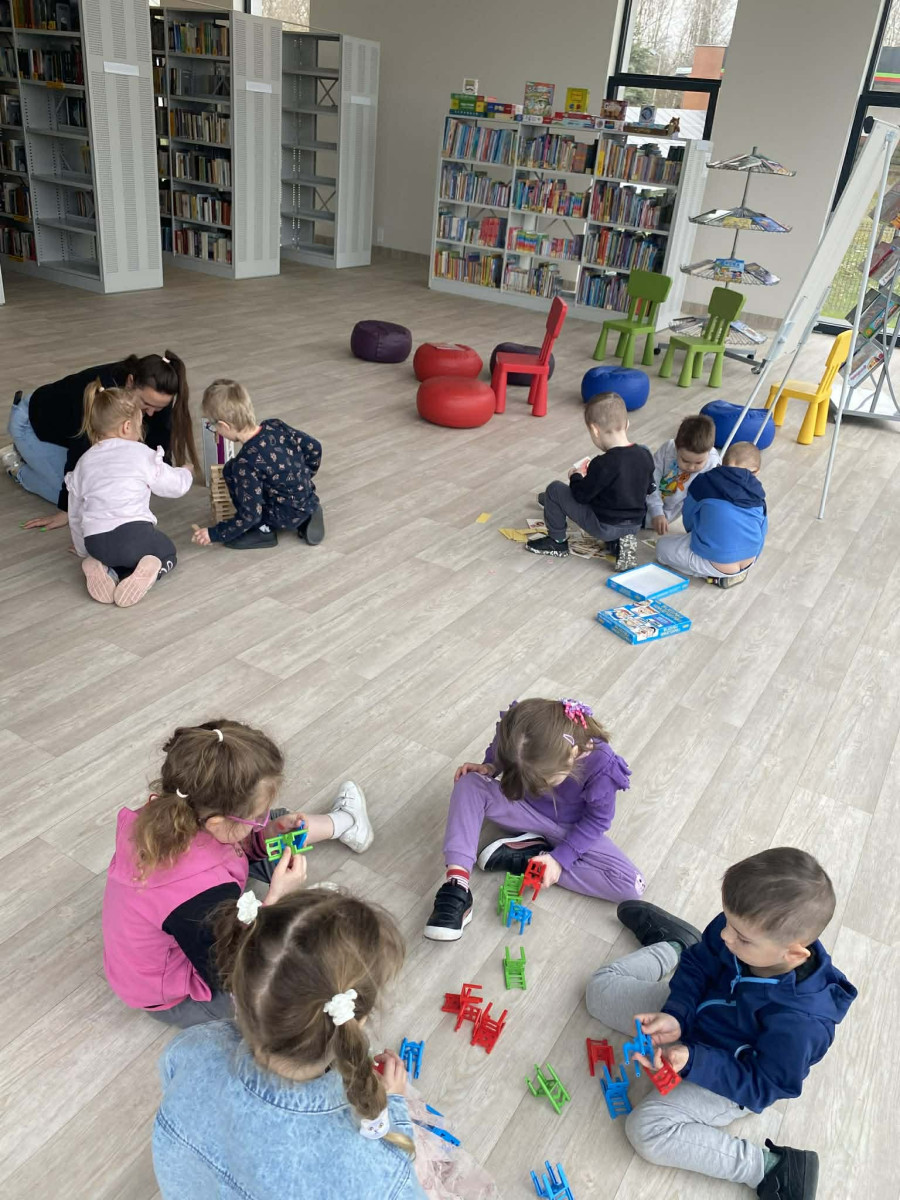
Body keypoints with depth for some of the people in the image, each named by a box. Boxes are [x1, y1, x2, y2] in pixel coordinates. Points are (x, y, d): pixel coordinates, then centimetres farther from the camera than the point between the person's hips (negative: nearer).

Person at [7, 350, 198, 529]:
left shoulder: (156, 394, -26)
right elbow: (80, 453, -38)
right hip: (34, 423, -6)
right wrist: (66, 511, -32)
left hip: (71, 424, 7)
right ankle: (17, 466, 9)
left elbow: (159, 441, -14)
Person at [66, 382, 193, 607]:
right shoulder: (141, 454, 4)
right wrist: (185, 473, 37)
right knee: (167, 553, 26)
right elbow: (175, 485, 12)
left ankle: (105, 570, 0)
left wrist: (83, 551, 37)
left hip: (96, 542, 4)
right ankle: (150, 570, -9)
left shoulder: (84, 462, 18)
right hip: (134, 534, -4)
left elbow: (75, 514, 24)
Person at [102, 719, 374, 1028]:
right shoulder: (204, 896, -44)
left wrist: (271, 833, -16)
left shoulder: (162, 817, -24)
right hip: (178, 1002, -6)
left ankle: (340, 822, 33)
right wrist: (276, 896, -27)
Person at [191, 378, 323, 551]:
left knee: (231, 472, -2)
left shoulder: (245, 464, -25)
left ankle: (263, 530, 4)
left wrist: (214, 534, -9)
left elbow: (250, 515, -21)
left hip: (287, 517, -7)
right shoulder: (276, 426, -7)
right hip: (309, 501, 7)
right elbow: (314, 448, 3)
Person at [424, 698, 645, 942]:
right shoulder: (517, 733, -29)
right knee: (468, 783, -25)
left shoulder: (601, 764, -36)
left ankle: (529, 854, -14)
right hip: (527, 810, 1)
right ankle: (457, 886, -30)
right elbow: (498, 753, -2)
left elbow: (597, 819, -18)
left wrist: (560, 857, -24)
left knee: (631, 885, -22)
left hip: (573, 829, -1)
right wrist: (489, 767, -22)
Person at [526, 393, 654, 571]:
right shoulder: (645, 455, -5)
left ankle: (557, 542, 14)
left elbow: (582, 494, -15)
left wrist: (576, 477, 7)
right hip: (635, 524, 7)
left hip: (605, 527, -7)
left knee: (554, 489, 2)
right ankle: (617, 541, 15)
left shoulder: (603, 464, -25)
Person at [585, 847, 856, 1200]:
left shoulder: (798, 1022, -39)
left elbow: (763, 1086, -24)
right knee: (601, 987, 11)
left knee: (648, 1130, -22)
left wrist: (693, 1061, -34)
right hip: (697, 1012, 5)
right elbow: (699, 966, -9)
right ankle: (673, 945, 36)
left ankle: (769, 1168, -7)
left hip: (731, 1079, -5)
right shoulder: (744, 925, -27)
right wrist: (676, 1015, -24)